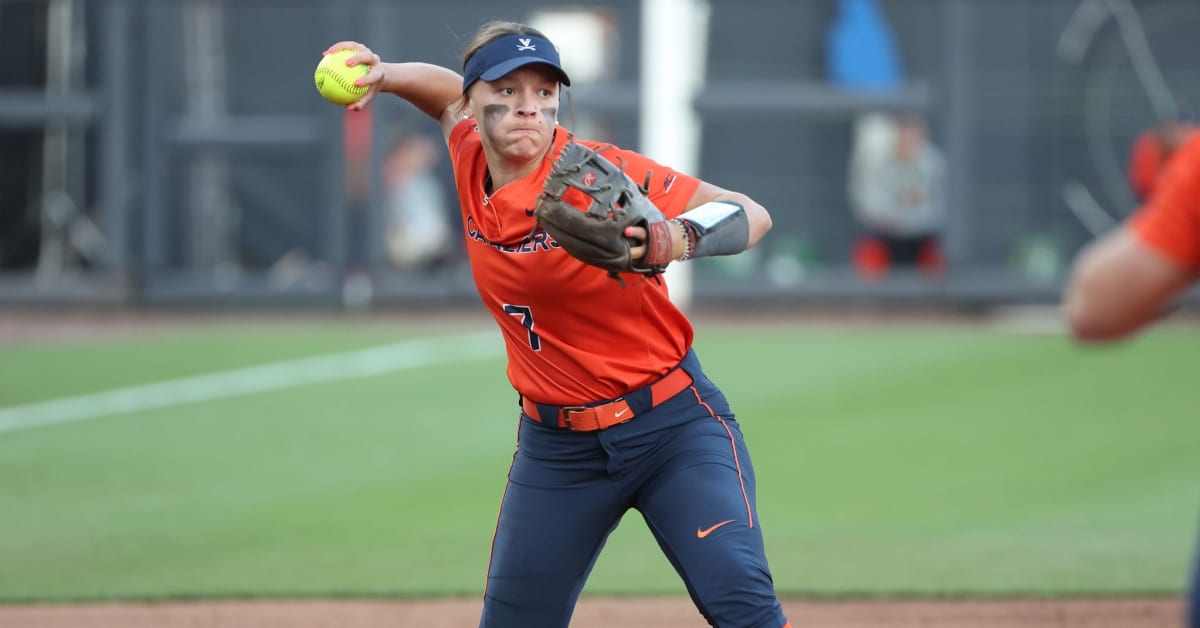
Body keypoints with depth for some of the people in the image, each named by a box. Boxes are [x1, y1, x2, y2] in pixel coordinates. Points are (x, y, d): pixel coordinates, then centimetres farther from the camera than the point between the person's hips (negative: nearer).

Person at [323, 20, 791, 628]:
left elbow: (752, 216, -25)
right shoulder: (471, 161, -1)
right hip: (556, 445, 5)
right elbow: (450, 95, 24)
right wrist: (388, 75, 4)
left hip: (672, 424, -5)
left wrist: (674, 239, -44)